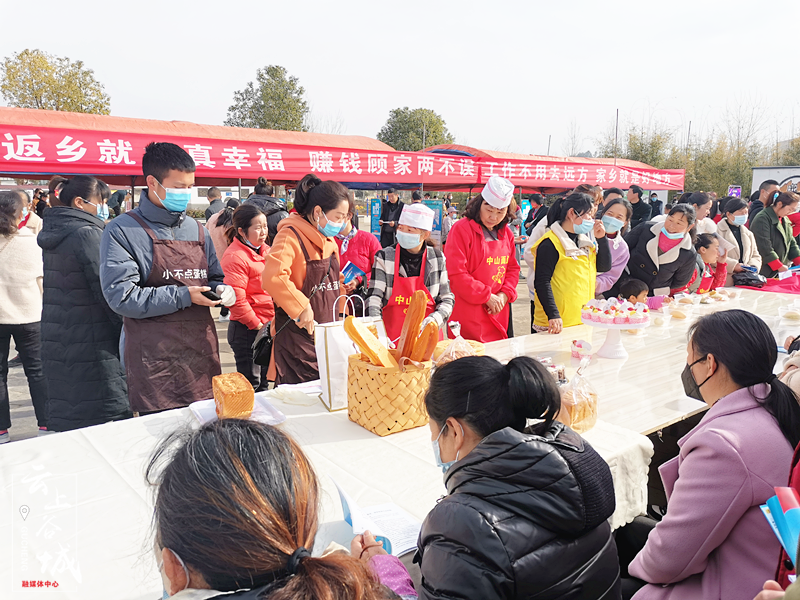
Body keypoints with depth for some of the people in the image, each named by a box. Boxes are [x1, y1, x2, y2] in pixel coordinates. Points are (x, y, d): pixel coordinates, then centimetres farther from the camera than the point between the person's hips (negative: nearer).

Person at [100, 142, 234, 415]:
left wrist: (221, 290, 1)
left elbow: (214, 277, 25)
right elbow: (122, 297, -12)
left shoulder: (197, 230, 15)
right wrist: (183, 296, -15)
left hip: (202, 357, 5)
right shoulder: (122, 231, -4)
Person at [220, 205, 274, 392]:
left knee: (263, 380, 19)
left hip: (268, 326, 8)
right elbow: (236, 298, -22)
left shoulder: (265, 250, 11)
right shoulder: (234, 257, -17)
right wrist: (255, 324, -15)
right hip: (247, 329, -8)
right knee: (251, 385, 3)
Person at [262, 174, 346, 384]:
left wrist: (343, 283, 12)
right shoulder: (291, 235, -13)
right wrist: (301, 308, -25)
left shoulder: (328, 240, 15)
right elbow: (273, 277, -30)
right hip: (298, 335, -8)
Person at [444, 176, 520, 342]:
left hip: (499, 314, 6)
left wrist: (504, 294, -2)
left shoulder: (506, 233, 12)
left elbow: (513, 268, 17)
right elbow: (456, 274, -15)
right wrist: (487, 296, -13)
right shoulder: (461, 229, -9)